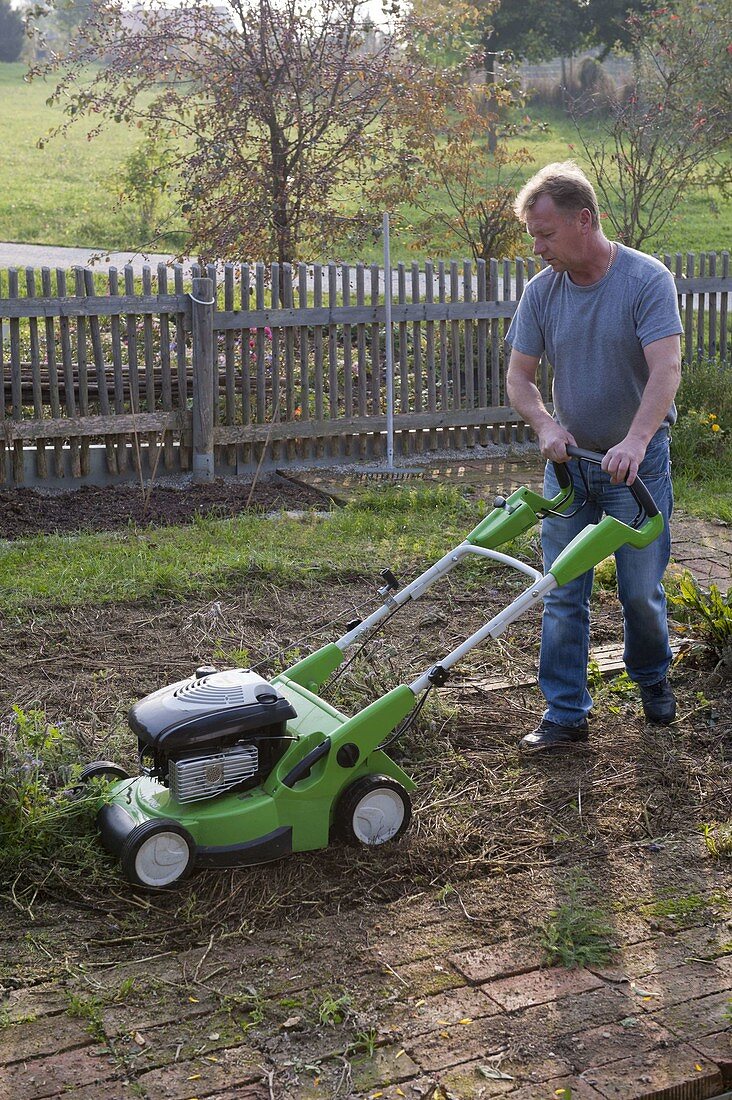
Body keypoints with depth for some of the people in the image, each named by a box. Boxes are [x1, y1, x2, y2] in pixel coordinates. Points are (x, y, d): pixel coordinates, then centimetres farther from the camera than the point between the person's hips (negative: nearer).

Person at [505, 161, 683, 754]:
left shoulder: (648, 279, -15)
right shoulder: (541, 291, -2)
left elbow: (667, 368, -25)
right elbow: (519, 376, 2)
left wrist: (634, 442, -40)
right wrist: (547, 426, -19)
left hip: (637, 462, -3)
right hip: (569, 461, 3)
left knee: (641, 590, 6)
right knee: (563, 596, 2)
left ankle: (652, 678, 34)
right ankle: (566, 714, 10)